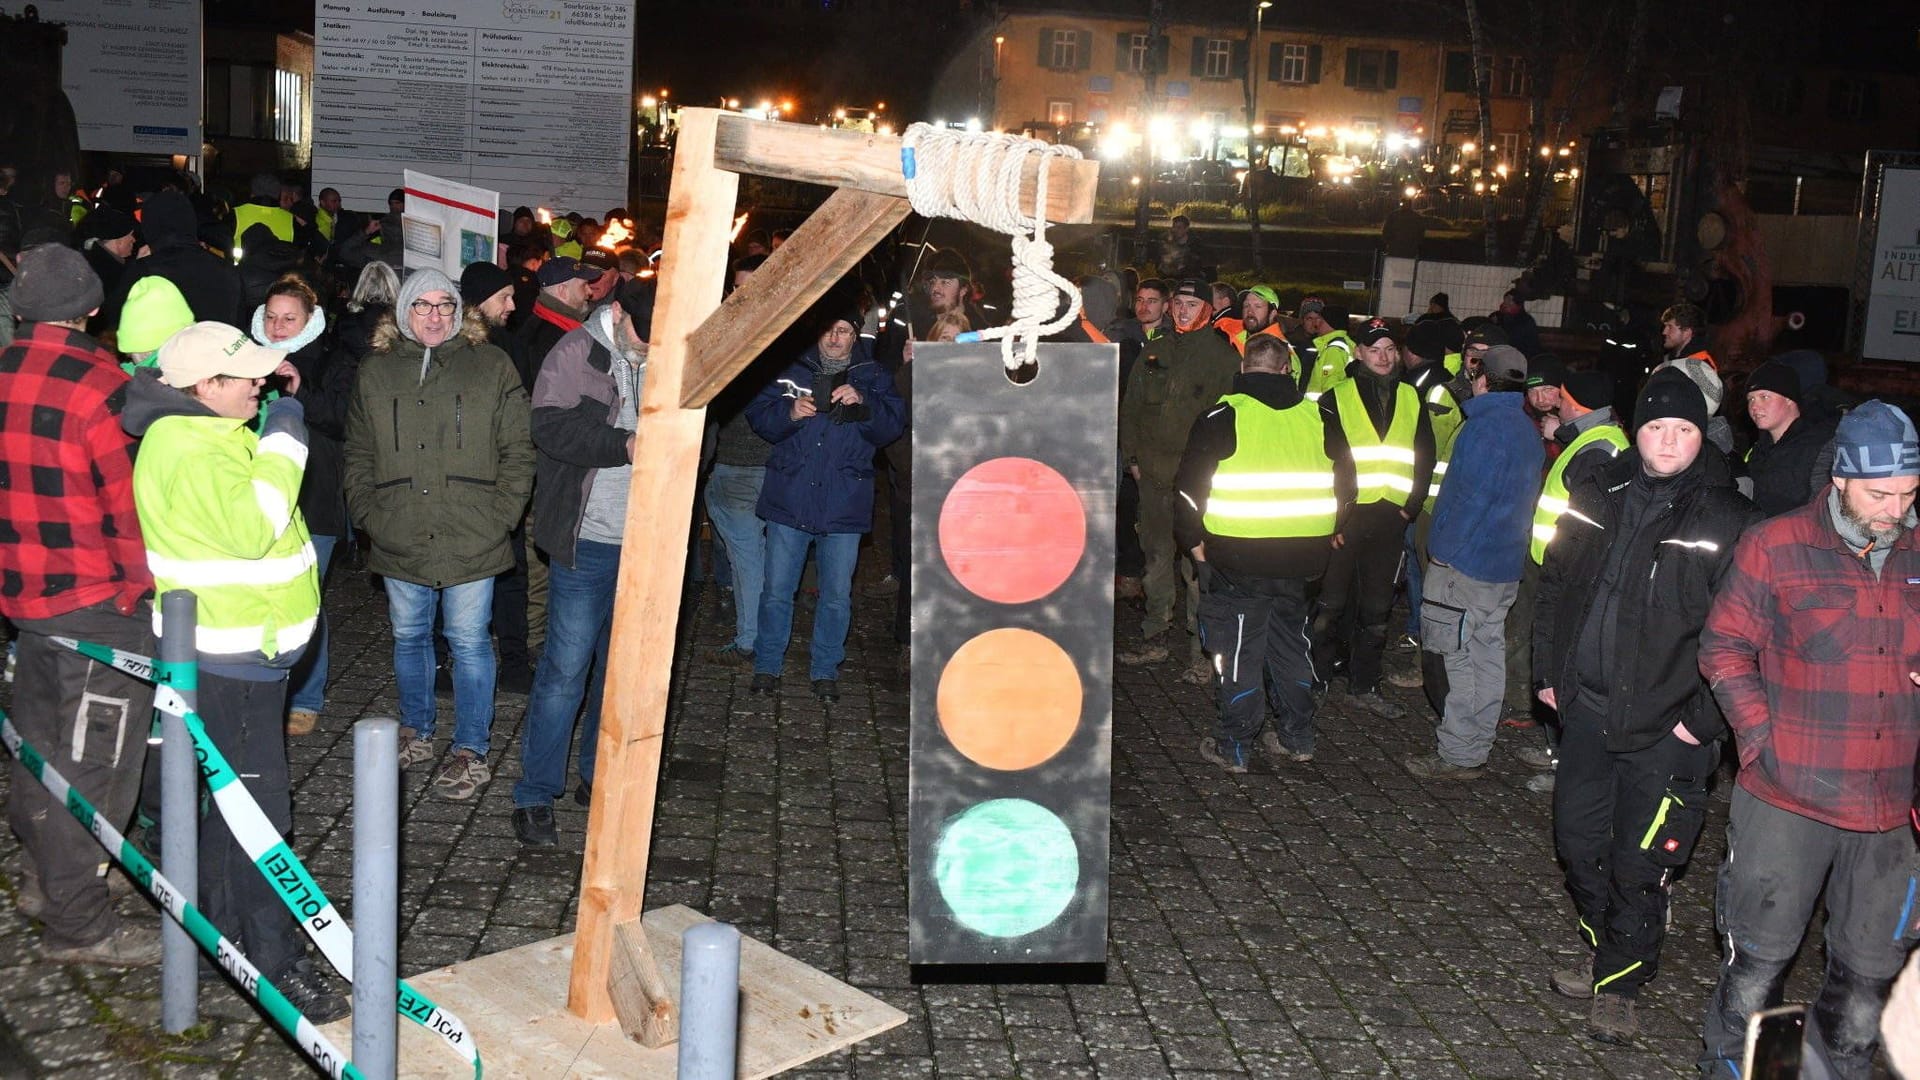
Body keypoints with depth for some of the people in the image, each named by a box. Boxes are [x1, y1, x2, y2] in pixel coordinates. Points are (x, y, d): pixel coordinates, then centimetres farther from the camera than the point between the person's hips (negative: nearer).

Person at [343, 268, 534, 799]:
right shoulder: (376, 371, 9)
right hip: (400, 539, 3)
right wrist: (366, 513, 2)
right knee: (408, 638, 15)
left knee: (469, 642, 1)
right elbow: (358, 454, 14)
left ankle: (470, 753, 12)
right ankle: (415, 734, 33)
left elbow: (518, 449, 0)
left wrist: (501, 513, -8)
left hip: (471, 539, -3)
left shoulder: (491, 366, 1)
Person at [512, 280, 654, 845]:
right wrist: (624, 445, -23)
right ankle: (535, 794, 7)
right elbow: (551, 428, -16)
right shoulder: (577, 353, -5)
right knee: (566, 668, -4)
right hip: (589, 542, -5)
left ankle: (600, 776, 28)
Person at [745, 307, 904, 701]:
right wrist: (790, 412, -19)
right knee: (777, 590, 5)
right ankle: (767, 665, 20)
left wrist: (862, 402, -22)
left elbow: (891, 427, -4)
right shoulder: (793, 370, 6)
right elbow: (759, 417, 1)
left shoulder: (873, 376, 6)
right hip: (789, 500, 0)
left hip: (844, 504, 0)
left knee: (837, 595, 7)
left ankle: (825, 669, 22)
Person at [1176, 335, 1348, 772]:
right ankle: (1296, 736, 26)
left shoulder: (1223, 417, -7)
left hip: (1236, 554, -4)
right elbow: (1344, 480, 12)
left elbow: (1191, 485, -6)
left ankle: (1234, 746, 10)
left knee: (1238, 647, 4)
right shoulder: (1316, 417, 5)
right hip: (1300, 554, 4)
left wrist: (1193, 539, 6)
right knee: (1290, 641, 18)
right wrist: (1324, 534, 20)